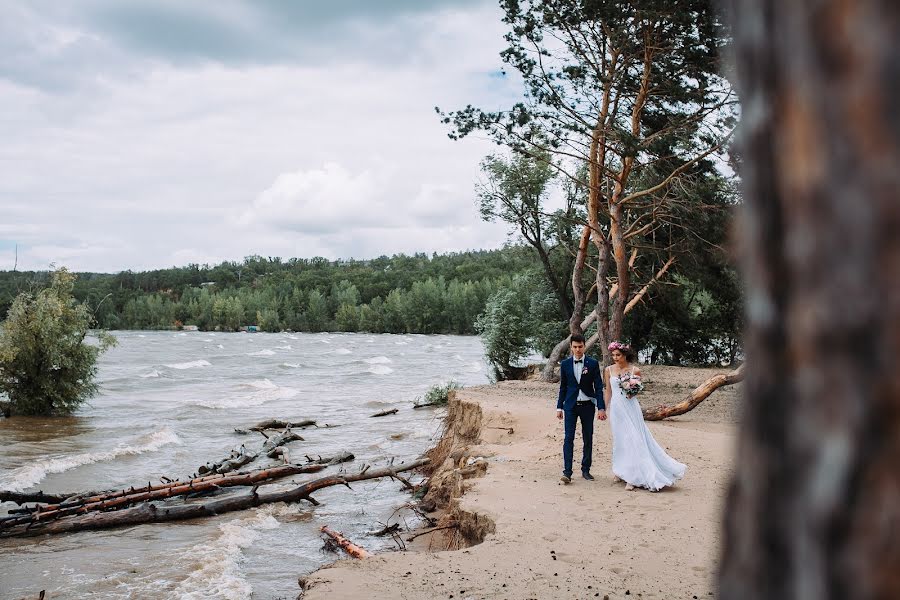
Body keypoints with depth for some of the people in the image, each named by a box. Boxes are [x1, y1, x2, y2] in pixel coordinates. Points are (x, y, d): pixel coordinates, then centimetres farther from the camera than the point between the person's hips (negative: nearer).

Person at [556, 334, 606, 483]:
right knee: (568, 438, -8)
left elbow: (598, 387, -3)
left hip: (587, 405, 0)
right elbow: (563, 387, 9)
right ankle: (567, 472, -11)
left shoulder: (593, 364, -2)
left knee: (588, 439, 7)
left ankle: (586, 470, 18)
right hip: (570, 405, 0)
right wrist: (559, 407, 7)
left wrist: (601, 408, -9)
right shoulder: (565, 364, 3)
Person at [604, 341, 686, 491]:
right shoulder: (609, 370, 3)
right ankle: (621, 472, 22)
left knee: (633, 439, -6)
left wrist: (633, 393, -14)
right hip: (616, 408, 2)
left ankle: (632, 477, -2)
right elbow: (608, 390, 10)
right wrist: (604, 408, 8)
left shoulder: (635, 370, -3)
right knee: (619, 440, 9)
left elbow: (638, 390, 8)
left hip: (630, 408, -2)